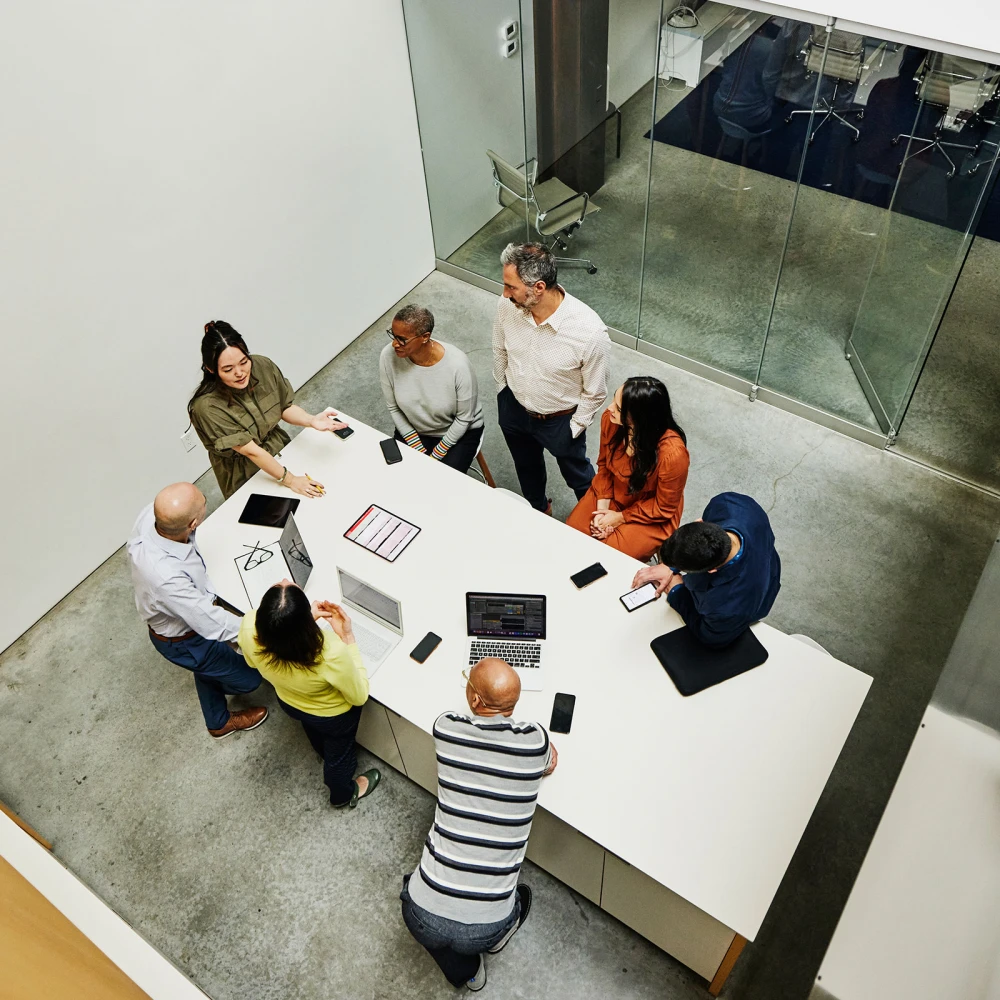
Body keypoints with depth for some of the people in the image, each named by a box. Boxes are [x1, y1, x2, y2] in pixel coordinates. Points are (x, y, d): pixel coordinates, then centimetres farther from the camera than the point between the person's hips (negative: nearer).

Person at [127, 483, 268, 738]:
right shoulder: (165, 576, -48)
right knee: (248, 679, 17)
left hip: (190, 611, 7)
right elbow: (214, 625, -39)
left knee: (208, 671, 32)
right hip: (184, 641, -7)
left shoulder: (151, 514, -27)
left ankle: (219, 723, 59)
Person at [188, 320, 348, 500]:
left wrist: (312, 420, -25)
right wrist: (289, 480, -27)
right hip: (244, 475, -5)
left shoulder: (263, 366, -19)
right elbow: (250, 451, -29)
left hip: (280, 447, 5)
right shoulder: (207, 406, -32)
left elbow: (285, 408, -6)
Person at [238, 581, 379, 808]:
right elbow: (359, 695, -24)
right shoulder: (331, 653, -47)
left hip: (288, 703, 4)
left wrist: (303, 618, -17)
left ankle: (330, 759, 73)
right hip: (333, 714, -4)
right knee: (338, 750, 32)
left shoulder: (249, 629, -36)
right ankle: (343, 794, 63)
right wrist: (347, 636, -29)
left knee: (319, 740, 40)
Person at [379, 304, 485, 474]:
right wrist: (418, 449, -10)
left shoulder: (457, 365, -32)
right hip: (413, 430, 3)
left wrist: (436, 456, -14)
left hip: (460, 432, -3)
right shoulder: (388, 356, -23)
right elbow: (393, 408, -8)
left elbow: (464, 418, -17)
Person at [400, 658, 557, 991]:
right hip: (484, 928, 1)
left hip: (423, 918, -1)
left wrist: (476, 688, 32)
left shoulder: (446, 728, -9)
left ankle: (465, 971, 35)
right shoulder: (534, 739, -10)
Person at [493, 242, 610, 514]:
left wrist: (573, 429, -9)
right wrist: (503, 392, 10)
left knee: (576, 473, 25)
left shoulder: (590, 331, -37)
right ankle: (538, 509, 63)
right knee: (526, 466, 31)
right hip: (513, 408, 4)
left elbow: (594, 393, -19)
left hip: (559, 420, -4)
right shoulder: (507, 305, -24)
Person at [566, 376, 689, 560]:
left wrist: (620, 518, -14)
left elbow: (663, 508, -19)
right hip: (612, 495, 5)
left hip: (650, 516, -4)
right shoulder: (610, 420, -22)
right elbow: (604, 466, -2)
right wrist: (602, 508, -11)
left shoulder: (672, 452, -36)